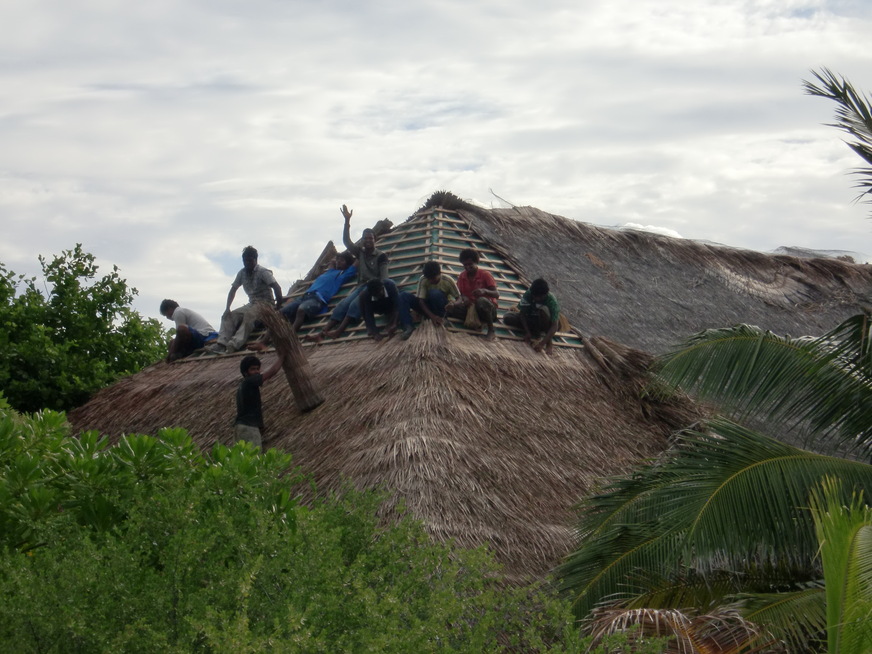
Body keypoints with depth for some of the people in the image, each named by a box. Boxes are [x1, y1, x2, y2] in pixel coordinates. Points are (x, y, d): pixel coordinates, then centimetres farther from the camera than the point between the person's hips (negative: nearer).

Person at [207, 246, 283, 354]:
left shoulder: (263, 272, -12)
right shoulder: (242, 273, 8)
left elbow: (277, 287, -20)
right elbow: (233, 290, 13)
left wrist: (278, 307, -25)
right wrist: (227, 308, 2)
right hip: (252, 304, 7)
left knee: (248, 315, -37)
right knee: (228, 316, -12)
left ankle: (236, 343, -51)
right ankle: (221, 344, -28)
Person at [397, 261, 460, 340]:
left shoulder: (448, 281, -17)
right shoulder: (423, 280, -14)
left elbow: (458, 297, -10)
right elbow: (421, 301, -20)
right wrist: (432, 316, -34)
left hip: (442, 309, -3)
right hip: (427, 309, 3)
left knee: (435, 293, -35)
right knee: (404, 295, -20)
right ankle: (407, 327, -32)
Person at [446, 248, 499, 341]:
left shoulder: (485, 275, -9)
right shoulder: (462, 277, 4)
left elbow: (497, 294, -16)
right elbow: (462, 295, -1)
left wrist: (484, 291, -37)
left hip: (488, 307, -4)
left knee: (481, 301, -40)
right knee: (451, 309, -20)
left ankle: (491, 331, -26)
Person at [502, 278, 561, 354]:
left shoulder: (551, 301, -31)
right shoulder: (528, 294, -24)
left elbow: (554, 326, -36)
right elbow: (522, 312, -18)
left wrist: (542, 343, -45)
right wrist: (527, 332, -28)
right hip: (531, 318, 3)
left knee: (543, 310, -38)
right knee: (507, 318, -20)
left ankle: (549, 343, -25)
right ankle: (535, 331, -7)